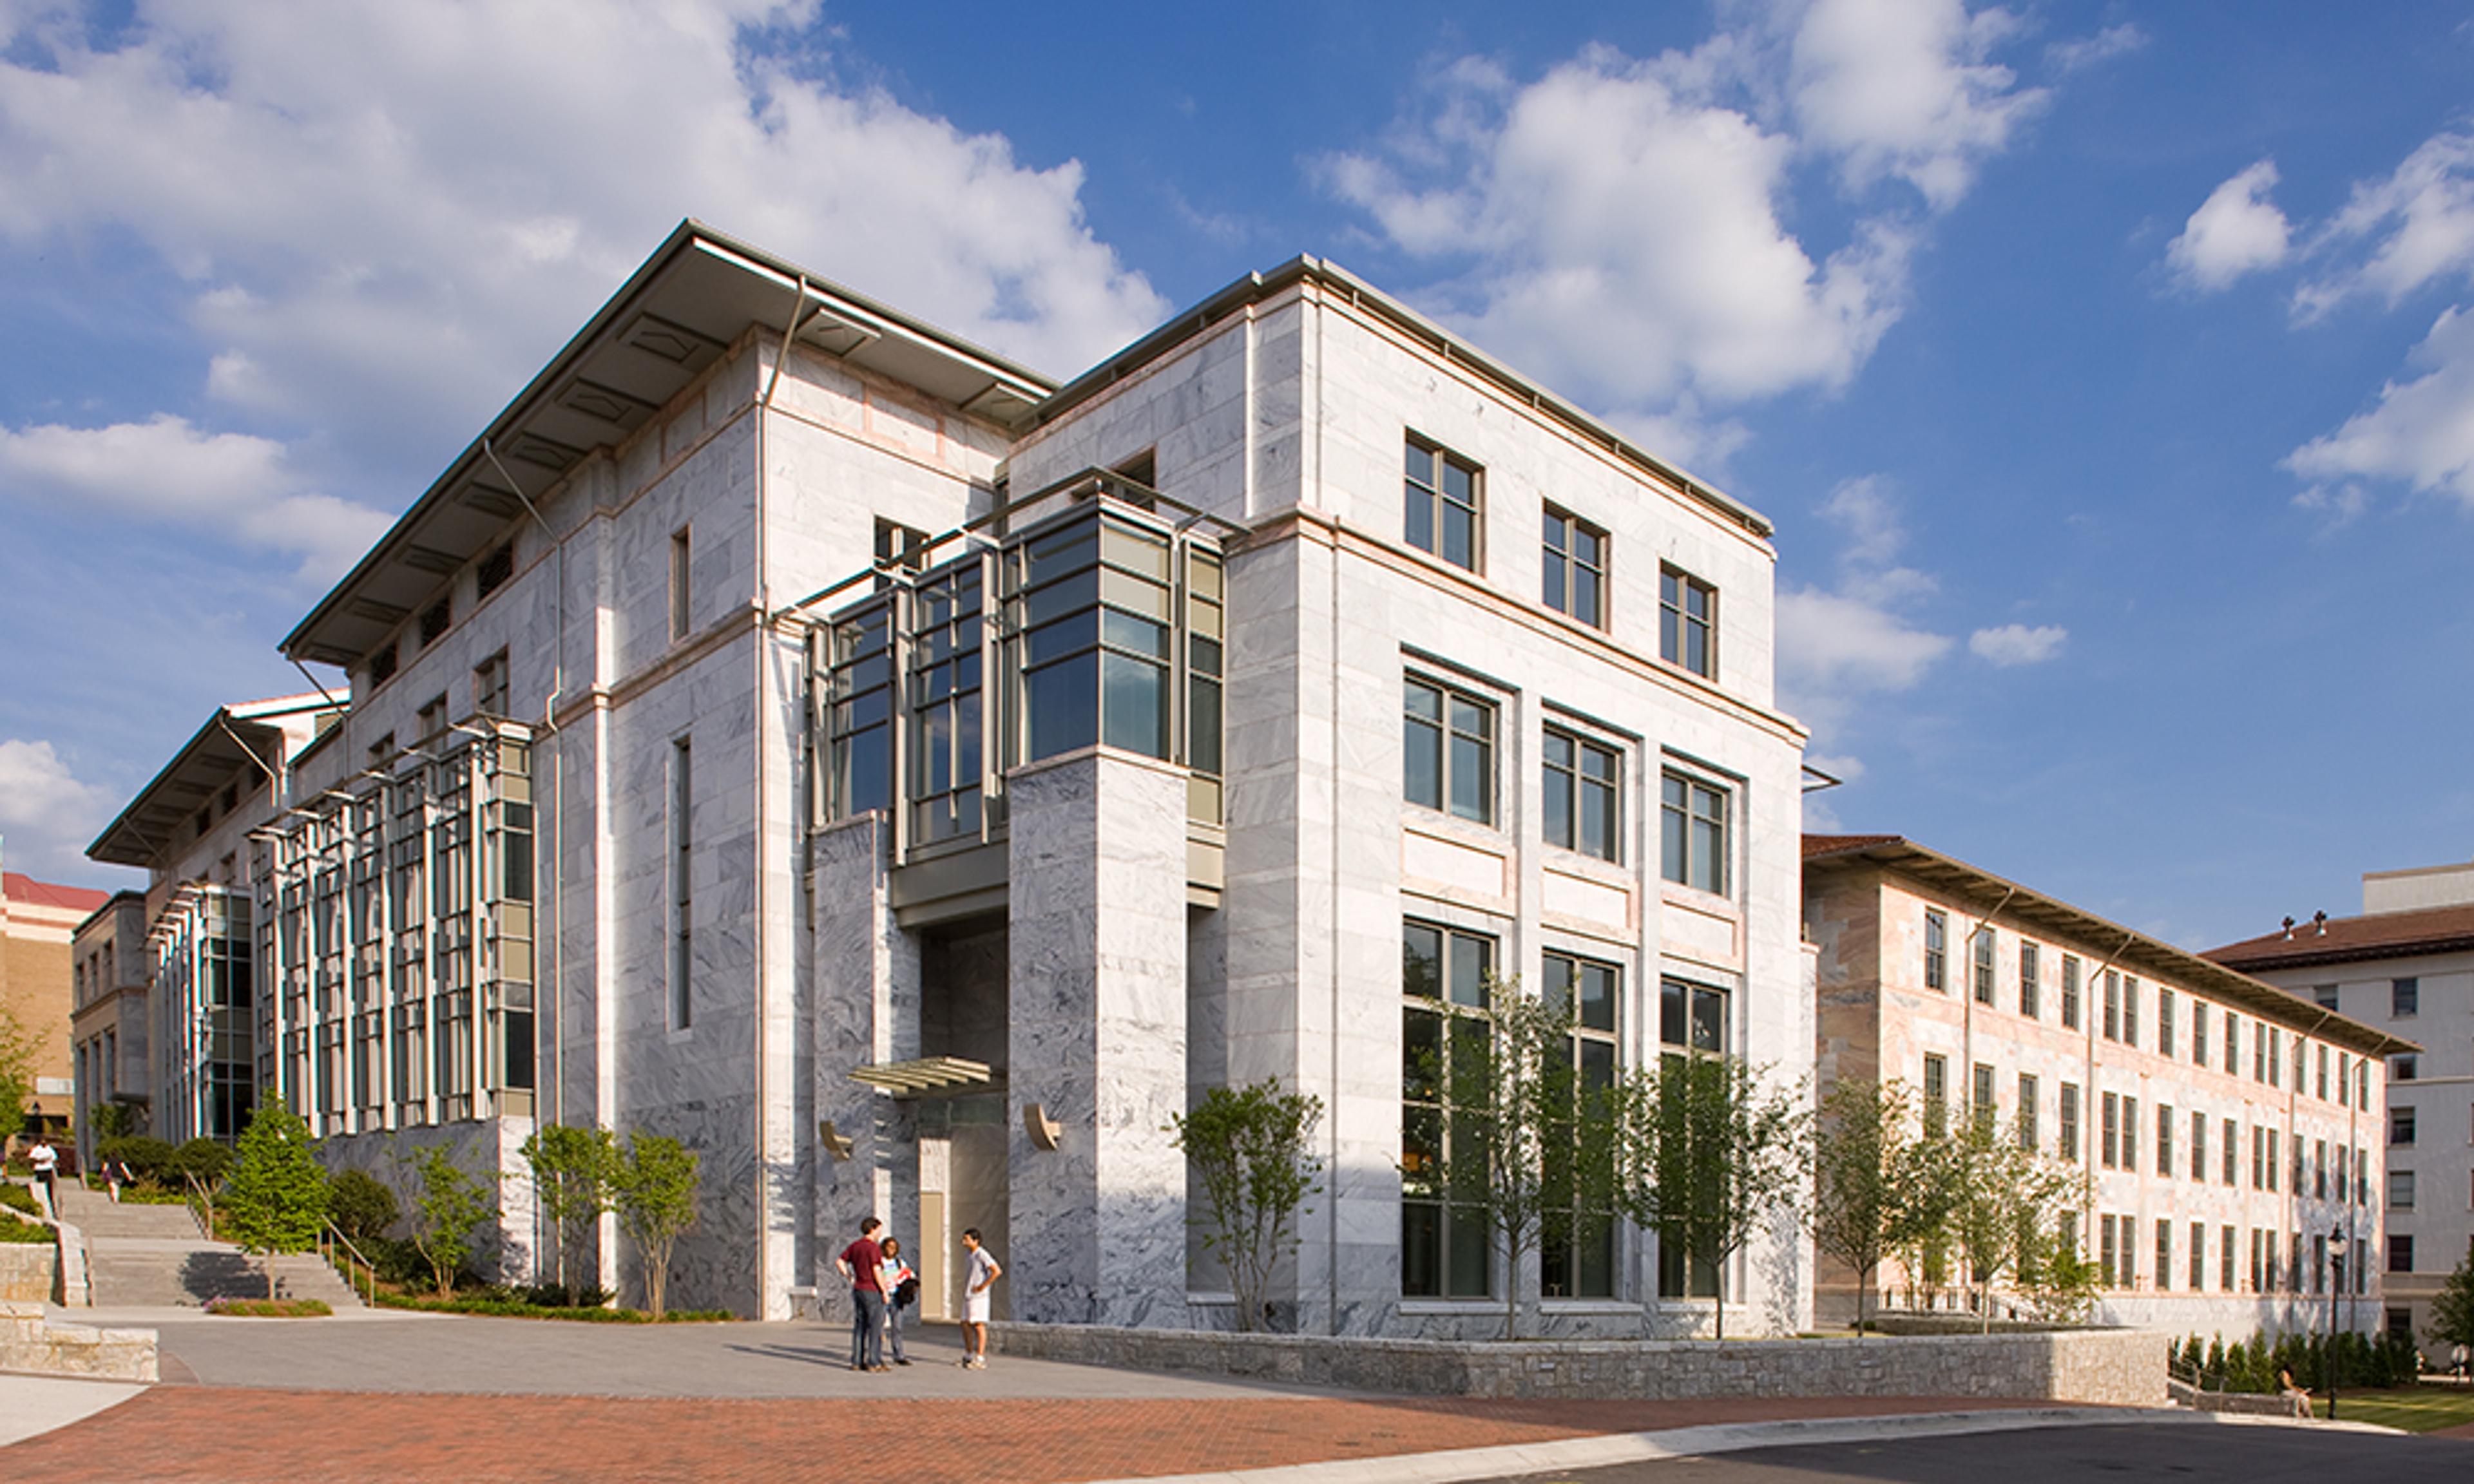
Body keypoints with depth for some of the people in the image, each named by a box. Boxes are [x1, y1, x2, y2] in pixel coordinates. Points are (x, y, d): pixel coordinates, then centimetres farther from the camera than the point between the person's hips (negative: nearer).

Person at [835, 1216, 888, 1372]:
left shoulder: (854, 1246, 10)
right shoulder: (873, 1248, -14)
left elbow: (839, 1262, 12)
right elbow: (876, 1271, -18)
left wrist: (849, 1278, 14)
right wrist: (884, 1291, -12)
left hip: (858, 1289, 8)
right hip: (872, 1291, -8)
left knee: (859, 1326, 11)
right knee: (876, 1327, -2)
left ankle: (857, 1361, 12)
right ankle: (874, 1362, -2)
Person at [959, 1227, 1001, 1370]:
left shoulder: (982, 1255, -13)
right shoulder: (969, 1256, 15)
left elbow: (997, 1271, -22)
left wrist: (983, 1286, -18)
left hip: (978, 1297, -9)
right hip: (967, 1297, 9)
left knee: (979, 1326, -7)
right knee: (965, 1325, 11)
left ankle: (980, 1360, -6)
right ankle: (968, 1356, 22)